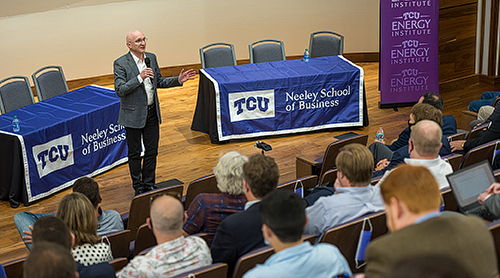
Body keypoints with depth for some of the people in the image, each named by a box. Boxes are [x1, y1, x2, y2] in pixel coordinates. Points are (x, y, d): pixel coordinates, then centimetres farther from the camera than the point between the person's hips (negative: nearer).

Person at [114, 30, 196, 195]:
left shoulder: (151, 58, 5)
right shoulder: (120, 64, -13)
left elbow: (159, 82, 14)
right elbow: (120, 90, -20)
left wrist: (178, 80, 0)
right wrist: (139, 78, -29)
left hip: (152, 113, 5)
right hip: (133, 115, -5)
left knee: (152, 151, 11)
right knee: (134, 153, 8)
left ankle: (149, 185, 26)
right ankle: (138, 187, 22)